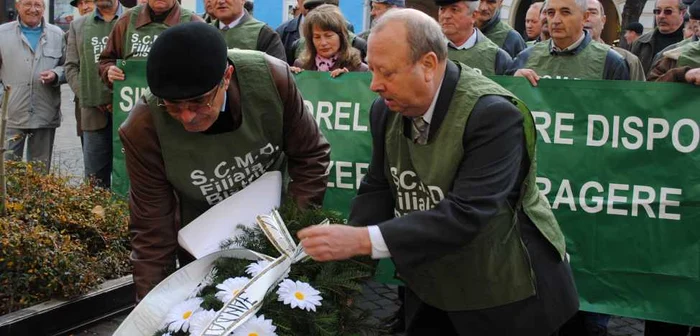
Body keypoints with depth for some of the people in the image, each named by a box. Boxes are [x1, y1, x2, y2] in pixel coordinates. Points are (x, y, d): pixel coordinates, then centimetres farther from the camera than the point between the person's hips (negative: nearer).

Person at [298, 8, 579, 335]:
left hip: (504, 295, -6)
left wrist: (362, 240, -37)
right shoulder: (388, 109, -4)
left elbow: (465, 214, -32)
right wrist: (346, 257, -13)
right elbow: (378, 188, 5)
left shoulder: (494, 114, -25)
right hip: (430, 289, 6)